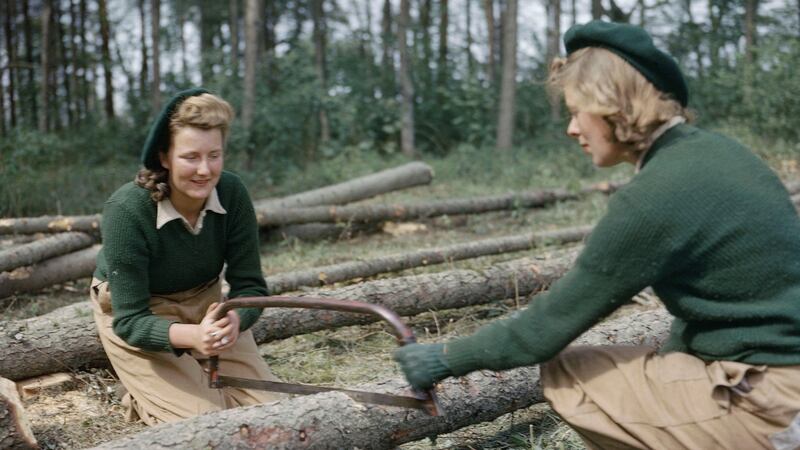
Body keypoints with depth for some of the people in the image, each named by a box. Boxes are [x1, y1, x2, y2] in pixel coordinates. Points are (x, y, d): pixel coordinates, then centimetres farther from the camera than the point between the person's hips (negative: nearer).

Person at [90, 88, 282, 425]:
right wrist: (193, 336, -48)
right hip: (135, 319, -4)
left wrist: (233, 321, -40)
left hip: (205, 304, 4)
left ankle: (194, 373, 21)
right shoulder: (127, 209, -31)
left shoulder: (232, 193, -21)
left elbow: (250, 284, -16)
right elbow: (131, 320, -28)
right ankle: (144, 397, 13)